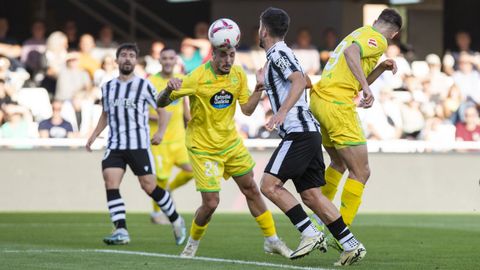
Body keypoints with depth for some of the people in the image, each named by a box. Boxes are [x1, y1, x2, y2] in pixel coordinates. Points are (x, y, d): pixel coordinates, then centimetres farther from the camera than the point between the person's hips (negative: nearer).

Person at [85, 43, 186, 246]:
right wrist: (94, 135, 15)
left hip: (139, 145, -3)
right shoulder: (107, 88, 11)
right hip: (114, 146, 3)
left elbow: (162, 108, 8)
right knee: (110, 183, -15)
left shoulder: (144, 86, 0)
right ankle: (121, 231, -17)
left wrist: (161, 132, -3)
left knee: (149, 186, -4)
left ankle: (176, 220, 18)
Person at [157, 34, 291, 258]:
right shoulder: (198, 77, -22)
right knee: (211, 202, -9)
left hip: (231, 143, 5)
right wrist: (168, 89, -41)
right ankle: (193, 242, 19)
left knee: (252, 190, 12)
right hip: (203, 147, -5)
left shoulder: (238, 74, -6)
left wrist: (259, 89, -17)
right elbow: (161, 103, -19)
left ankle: (272, 240, 27)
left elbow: (247, 109, 0)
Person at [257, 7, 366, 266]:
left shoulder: (278, 54, -7)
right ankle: (351, 245, 2)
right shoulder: (280, 55, 22)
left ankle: (310, 233, -15)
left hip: (298, 132, -10)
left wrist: (282, 112, -34)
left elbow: (299, 80, -24)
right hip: (308, 131, 10)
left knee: (269, 185, -12)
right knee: (310, 194, 6)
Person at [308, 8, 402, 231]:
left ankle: (318, 222, 31)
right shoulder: (378, 40, -5)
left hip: (318, 99, 10)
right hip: (337, 105, -10)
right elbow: (350, 52, -27)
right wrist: (366, 88, -32)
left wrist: (381, 68, 15)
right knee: (361, 172, -4)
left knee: (338, 164, 27)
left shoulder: (361, 33, 23)